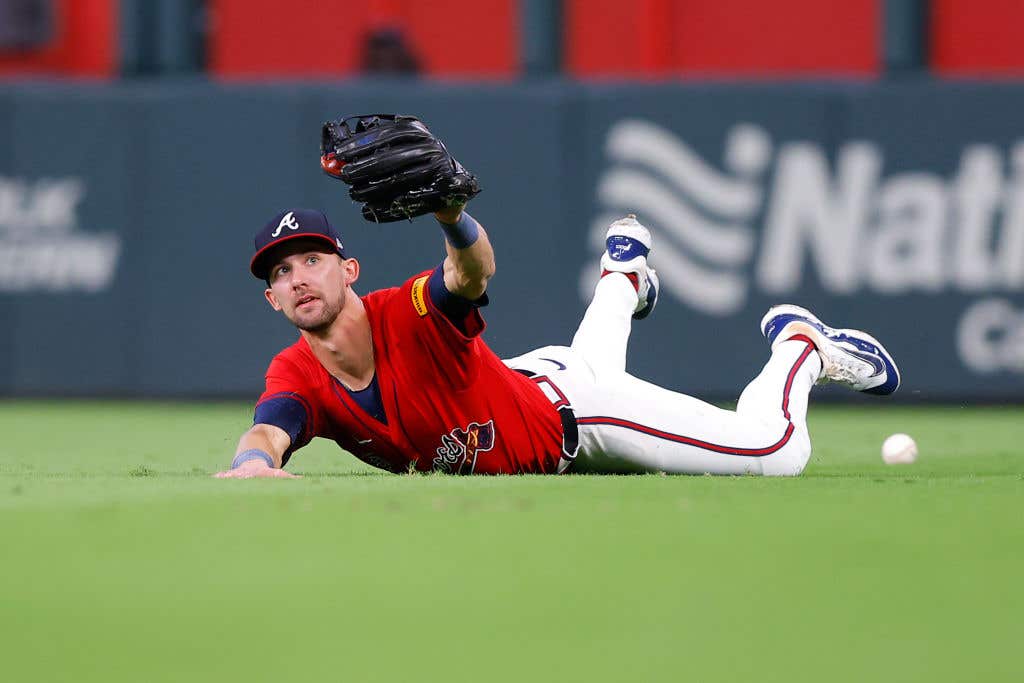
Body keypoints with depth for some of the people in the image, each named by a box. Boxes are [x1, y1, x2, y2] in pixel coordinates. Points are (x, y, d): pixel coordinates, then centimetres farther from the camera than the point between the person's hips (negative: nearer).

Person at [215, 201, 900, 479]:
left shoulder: (414, 312, -38)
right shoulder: (296, 378, -25)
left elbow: (477, 268, -60)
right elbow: (268, 432, -45)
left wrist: (452, 216, -84)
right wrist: (254, 464, -71)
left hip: (565, 411, -6)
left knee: (778, 450, -16)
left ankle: (801, 343, 17)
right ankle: (623, 279, 72)